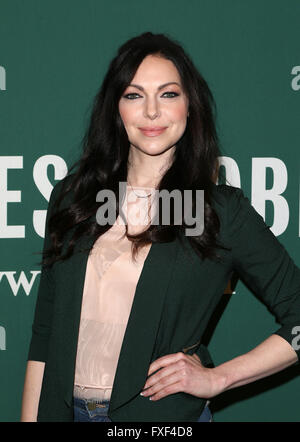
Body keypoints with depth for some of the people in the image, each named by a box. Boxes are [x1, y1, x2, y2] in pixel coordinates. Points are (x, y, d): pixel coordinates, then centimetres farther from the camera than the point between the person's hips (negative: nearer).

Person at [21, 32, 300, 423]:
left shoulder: (223, 210, -7)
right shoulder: (73, 196, 2)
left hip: (165, 415, -3)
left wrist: (216, 378, -10)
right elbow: (45, 331, 3)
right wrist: (31, 419, -1)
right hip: (67, 409, 3)